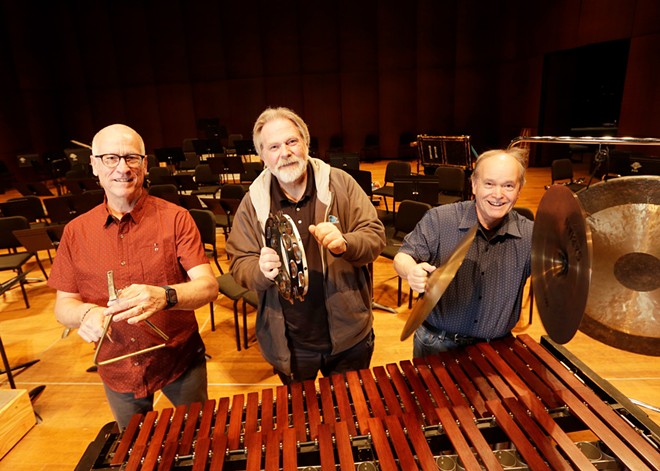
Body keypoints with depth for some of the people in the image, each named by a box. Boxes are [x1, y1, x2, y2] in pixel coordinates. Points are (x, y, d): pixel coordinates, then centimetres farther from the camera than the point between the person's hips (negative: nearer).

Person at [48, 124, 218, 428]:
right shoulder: (75, 232, -3)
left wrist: (163, 296, -40)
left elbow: (208, 286, -20)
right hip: (117, 370, 3)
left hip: (180, 360, -2)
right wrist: (86, 313, -23)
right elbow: (63, 305, 1)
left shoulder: (175, 218, -13)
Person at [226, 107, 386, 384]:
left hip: (348, 336, 0)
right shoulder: (253, 202, -5)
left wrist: (344, 244, -30)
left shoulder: (340, 183, -8)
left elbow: (375, 235, -9)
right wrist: (262, 271, -27)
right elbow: (239, 265, -5)